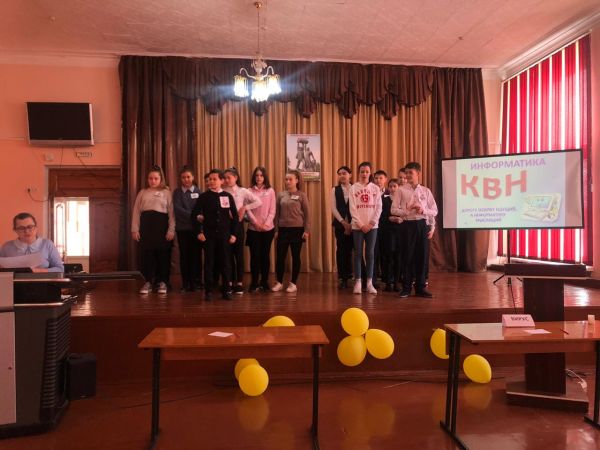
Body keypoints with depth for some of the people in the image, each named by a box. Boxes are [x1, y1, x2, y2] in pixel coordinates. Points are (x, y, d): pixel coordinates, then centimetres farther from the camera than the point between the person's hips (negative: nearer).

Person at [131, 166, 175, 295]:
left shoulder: (166, 192, 7)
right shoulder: (142, 192, 13)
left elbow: (171, 212, 3)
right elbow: (136, 211, 11)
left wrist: (171, 230, -6)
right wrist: (135, 229, 2)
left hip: (161, 224, -2)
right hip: (146, 224, 2)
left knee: (163, 254, 1)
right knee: (146, 254, 2)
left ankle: (162, 282, 10)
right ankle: (148, 282, 10)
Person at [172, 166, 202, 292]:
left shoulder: (198, 192, 6)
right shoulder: (177, 192, 6)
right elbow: (177, 208, -6)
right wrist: (193, 216, -18)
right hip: (182, 227, 0)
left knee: (196, 254, 0)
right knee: (184, 255, 3)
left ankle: (196, 282, 9)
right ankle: (185, 283, 10)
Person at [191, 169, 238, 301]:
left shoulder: (228, 196, 3)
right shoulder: (203, 196, 1)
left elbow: (235, 216, 5)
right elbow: (194, 215, 0)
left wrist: (234, 233, 0)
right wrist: (198, 232, -6)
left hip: (225, 235, 1)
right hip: (208, 235, -1)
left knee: (225, 262, 5)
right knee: (209, 263, 3)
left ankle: (227, 290, 15)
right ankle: (208, 291, 11)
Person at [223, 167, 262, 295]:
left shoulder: (242, 191, -1)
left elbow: (258, 202, -4)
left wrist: (245, 207, -9)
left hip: (237, 224, -1)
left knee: (239, 253, 4)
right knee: (229, 254, 6)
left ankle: (239, 283, 11)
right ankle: (231, 281, 16)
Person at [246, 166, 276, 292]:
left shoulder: (270, 191, 4)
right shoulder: (250, 191, 3)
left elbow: (273, 210, 0)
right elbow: (248, 209, -1)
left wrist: (266, 224, -11)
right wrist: (256, 222, -12)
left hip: (268, 228, 1)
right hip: (253, 228, 0)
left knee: (265, 255, 6)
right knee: (254, 255, -1)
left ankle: (264, 282, 16)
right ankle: (254, 282, 8)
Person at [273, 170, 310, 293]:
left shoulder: (301, 195, -1)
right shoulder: (281, 195, 7)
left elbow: (306, 214, -1)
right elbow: (277, 213, 10)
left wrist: (306, 230, -7)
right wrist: (276, 229, 5)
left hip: (297, 229, -2)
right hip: (283, 229, 3)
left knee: (296, 256, 4)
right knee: (280, 256, 2)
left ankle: (293, 283, 14)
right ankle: (279, 282, 16)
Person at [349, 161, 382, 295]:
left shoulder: (375, 189, 6)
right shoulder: (353, 188, 1)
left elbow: (378, 208, 1)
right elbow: (352, 209, -4)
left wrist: (371, 223, -9)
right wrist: (361, 224, -10)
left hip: (372, 226, 1)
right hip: (357, 226, -1)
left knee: (370, 253, 3)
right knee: (358, 253, 0)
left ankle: (369, 283, 7)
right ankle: (358, 283, 5)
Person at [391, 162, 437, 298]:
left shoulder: (426, 191, 8)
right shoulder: (401, 191, 3)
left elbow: (434, 211, 8)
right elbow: (394, 209, -2)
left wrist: (423, 211, -11)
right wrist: (407, 211, -15)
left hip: (422, 224, 2)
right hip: (408, 224, -2)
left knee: (422, 256, 4)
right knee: (408, 256, 1)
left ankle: (420, 288, 14)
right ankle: (406, 288, 11)